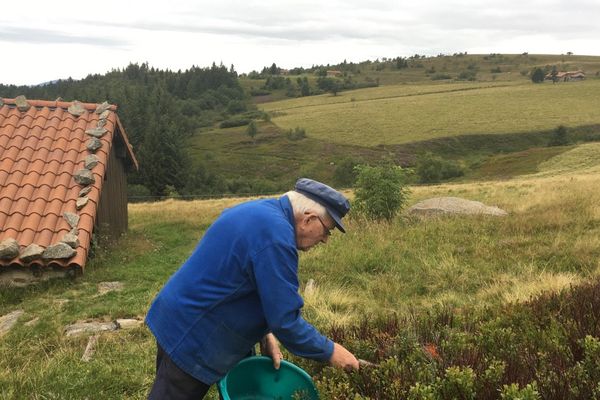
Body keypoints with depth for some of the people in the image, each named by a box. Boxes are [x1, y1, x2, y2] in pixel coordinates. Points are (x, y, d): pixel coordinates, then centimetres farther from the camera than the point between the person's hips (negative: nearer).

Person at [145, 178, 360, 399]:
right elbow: (286, 321, -24)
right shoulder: (276, 236, -27)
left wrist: (264, 333, 6)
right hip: (190, 337, -10)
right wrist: (329, 352, -10)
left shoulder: (259, 212, 5)